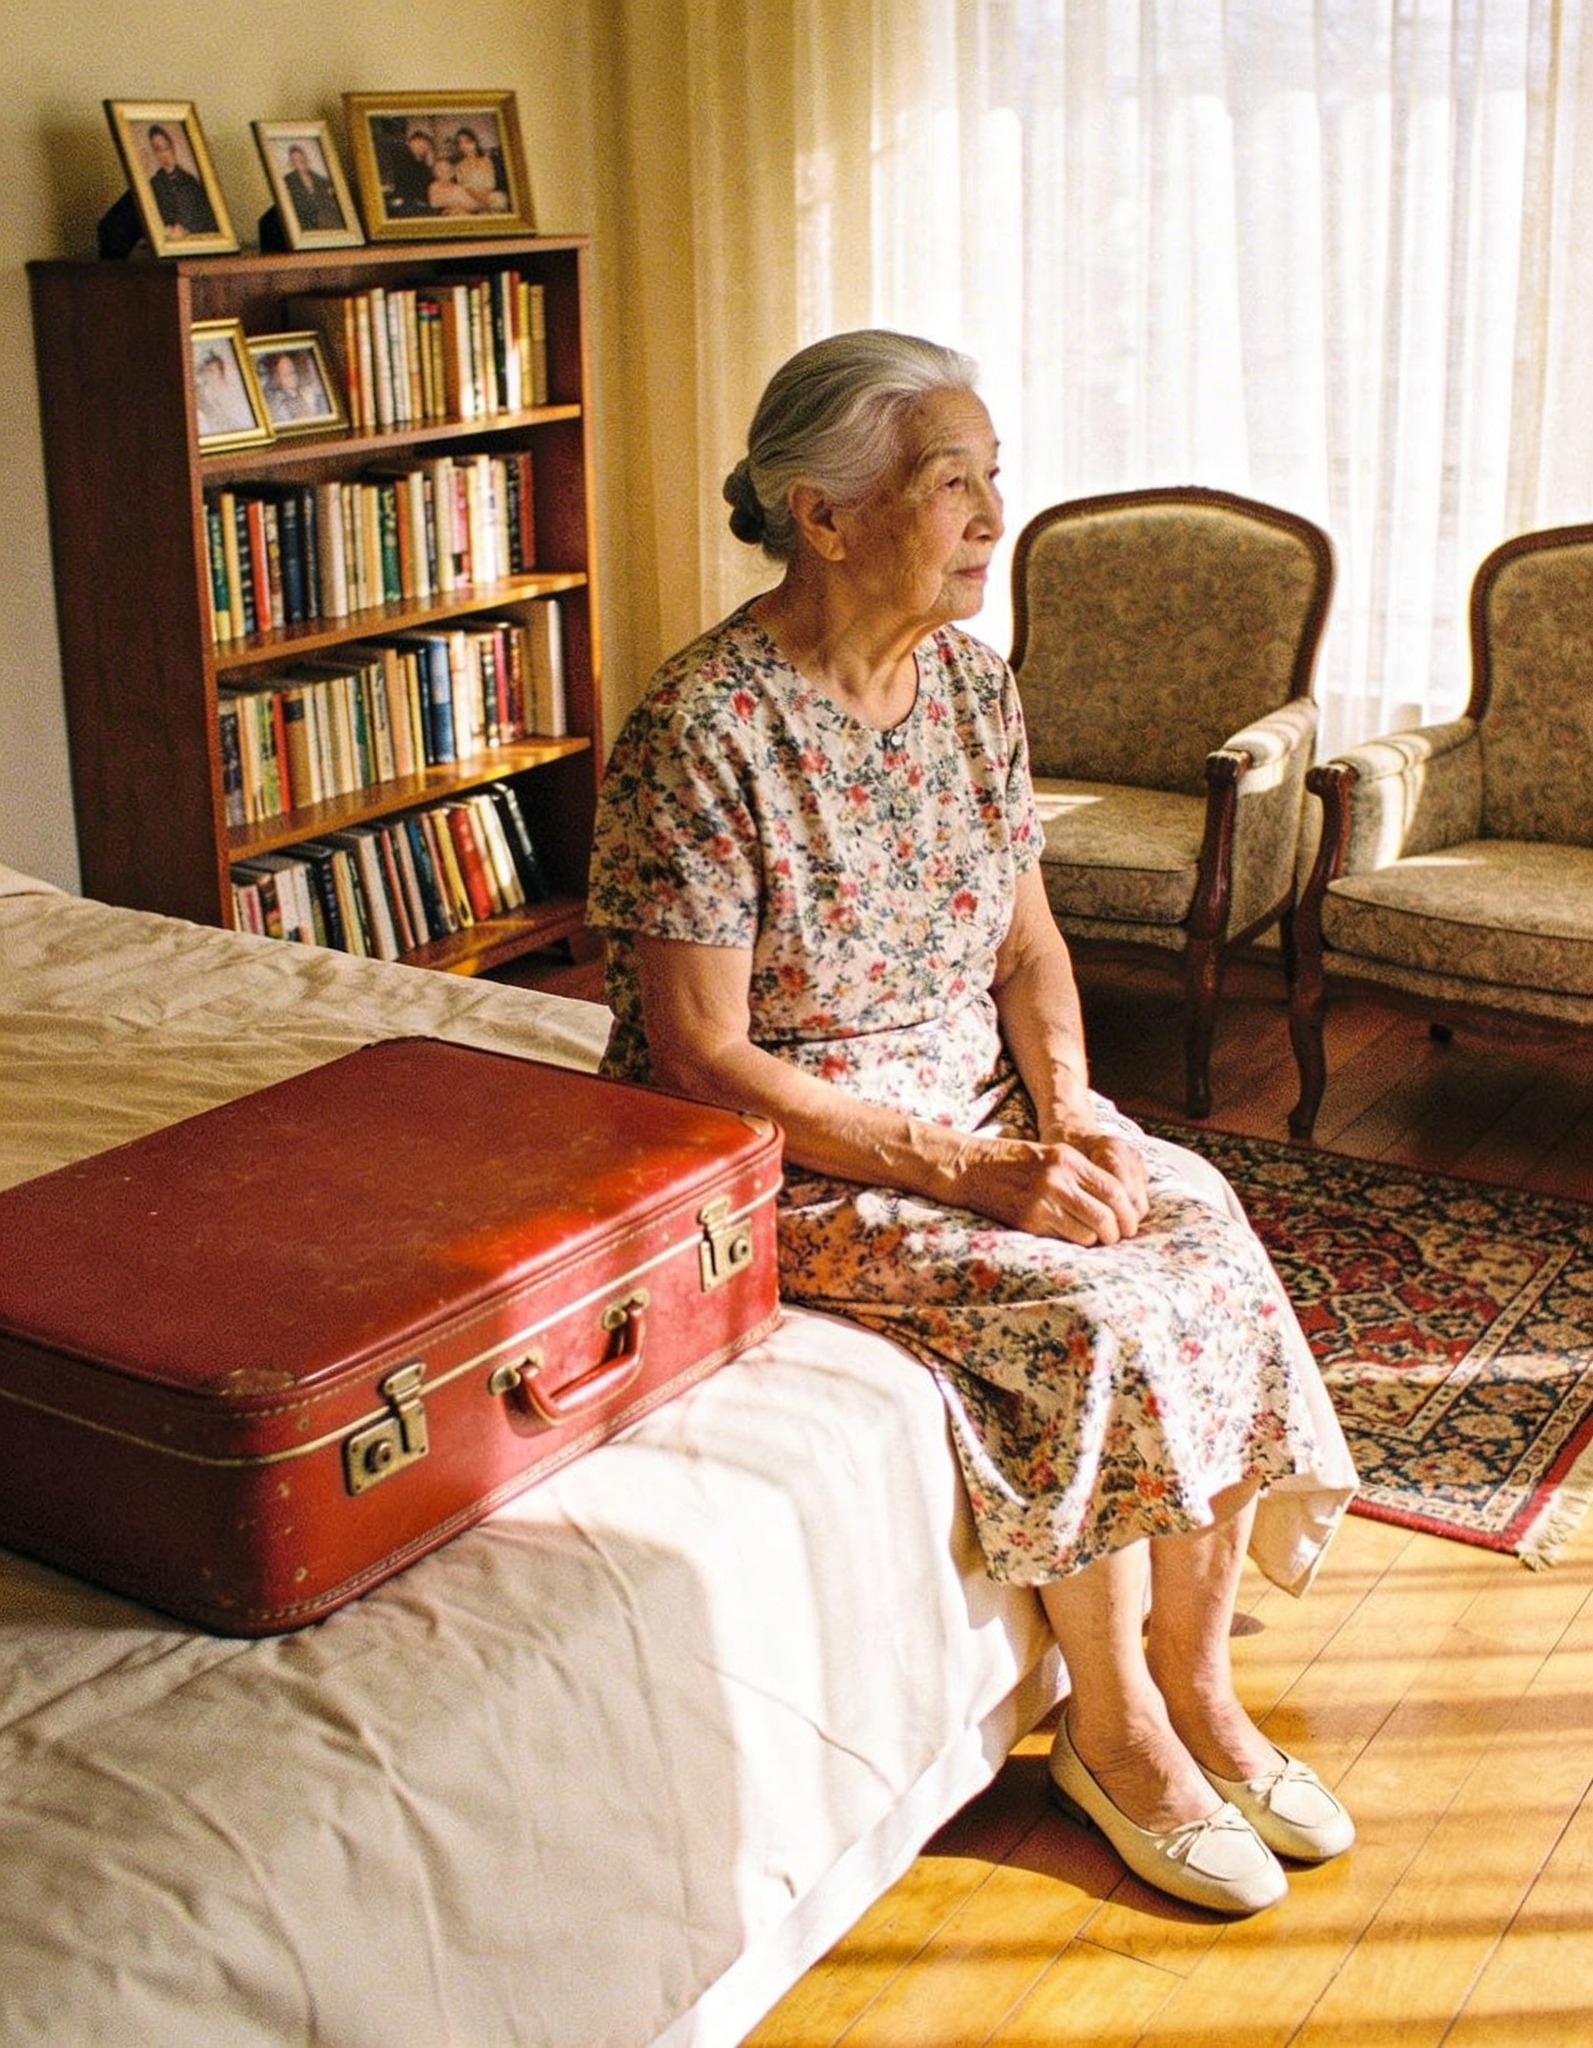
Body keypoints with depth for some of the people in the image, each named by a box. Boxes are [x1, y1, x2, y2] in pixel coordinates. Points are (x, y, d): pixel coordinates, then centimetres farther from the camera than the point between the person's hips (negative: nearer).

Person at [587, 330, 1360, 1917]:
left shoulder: (972, 683, 1)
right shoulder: (700, 736, -21)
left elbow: (1027, 940, 8)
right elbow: (704, 1063, -21)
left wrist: (1067, 1114, -11)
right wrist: (973, 1171, -24)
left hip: (980, 1098, 7)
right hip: (792, 1154, -6)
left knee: (1213, 1244, -15)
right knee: (1094, 1313, -24)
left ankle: (1195, 1687, 2)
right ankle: (1110, 1729, -1)